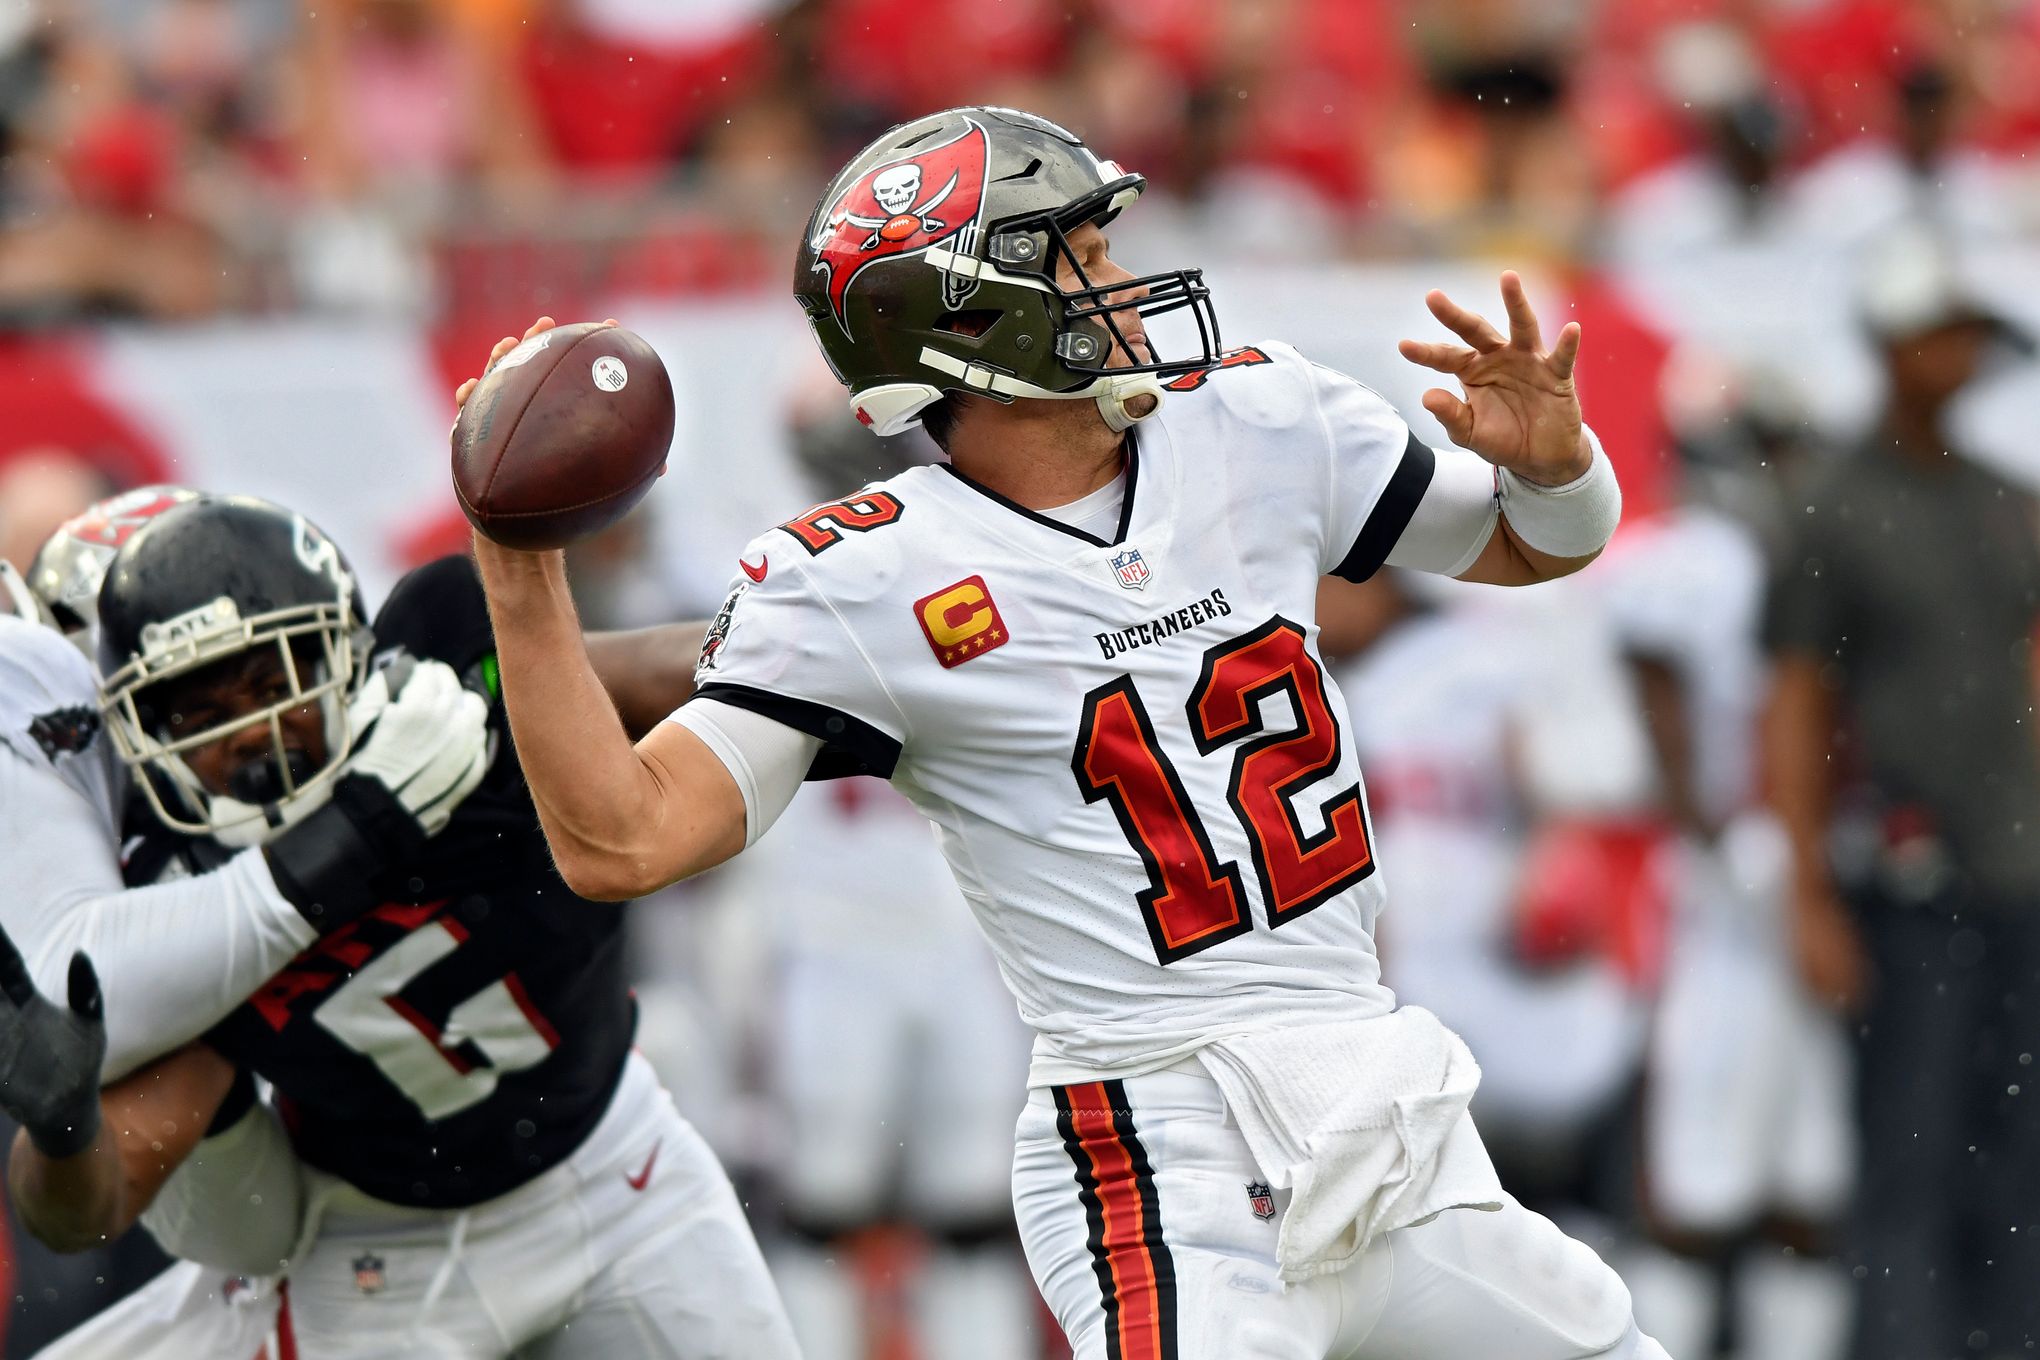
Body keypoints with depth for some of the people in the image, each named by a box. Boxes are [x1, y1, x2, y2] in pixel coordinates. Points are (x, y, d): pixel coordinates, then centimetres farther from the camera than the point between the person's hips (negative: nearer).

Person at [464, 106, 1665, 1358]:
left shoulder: (1257, 426, 8)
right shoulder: (860, 584, -7)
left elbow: (1538, 544, 20)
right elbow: (621, 843, -14)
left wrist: (1549, 453, -2)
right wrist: (522, 571, -21)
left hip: (1397, 1127, 6)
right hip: (1177, 1186, -6)